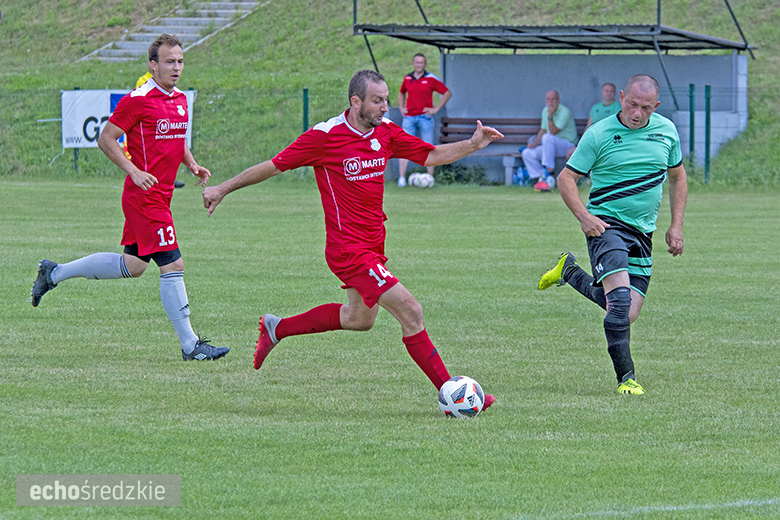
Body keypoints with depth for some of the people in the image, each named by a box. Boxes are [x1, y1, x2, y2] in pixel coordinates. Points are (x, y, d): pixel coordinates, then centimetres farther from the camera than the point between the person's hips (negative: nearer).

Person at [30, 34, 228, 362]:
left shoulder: (180, 99, 12)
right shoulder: (138, 100, -14)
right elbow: (105, 139, -10)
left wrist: (192, 165, 9)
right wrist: (134, 171, -20)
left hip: (160, 196, 9)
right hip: (145, 197, -9)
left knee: (132, 266, 17)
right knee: (173, 266, -10)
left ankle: (54, 273, 31)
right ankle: (190, 345, -6)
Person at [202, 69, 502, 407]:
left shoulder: (386, 132, 3)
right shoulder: (325, 136, -15)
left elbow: (431, 155, 9)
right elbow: (274, 166, -6)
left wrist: (472, 145, -7)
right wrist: (223, 189, 2)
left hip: (372, 245, 9)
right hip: (349, 248, -9)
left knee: (360, 318, 26)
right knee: (410, 312, -15)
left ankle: (277, 329, 42)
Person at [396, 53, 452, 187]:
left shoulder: (431, 79, 0)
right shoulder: (407, 78, 10)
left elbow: (447, 93, 4)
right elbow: (401, 93, 31)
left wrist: (436, 109, -2)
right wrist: (401, 107, 15)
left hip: (425, 117, -2)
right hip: (409, 117, 3)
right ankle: (402, 178, -6)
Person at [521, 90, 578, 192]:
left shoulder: (565, 112, -15)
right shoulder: (545, 111, 10)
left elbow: (553, 132, -22)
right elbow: (543, 129, 20)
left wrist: (550, 116, -29)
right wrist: (535, 143, 5)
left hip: (568, 144, -8)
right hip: (551, 146, 8)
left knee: (547, 137, -37)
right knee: (527, 153, -10)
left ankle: (549, 170, -33)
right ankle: (540, 177, -15)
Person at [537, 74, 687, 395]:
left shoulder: (667, 131, 5)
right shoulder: (599, 135, -8)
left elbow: (677, 177, 18)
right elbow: (566, 178, -3)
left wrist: (676, 226, 10)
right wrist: (584, 216, -17)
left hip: (642, 232, 5)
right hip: (606, 224, -5)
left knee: (627, 311, 3)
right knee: (620, 298, -24)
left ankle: (569, 271, 26)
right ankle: (625, 377, -15)